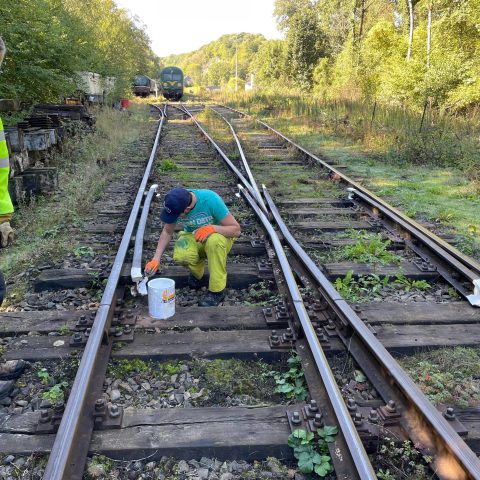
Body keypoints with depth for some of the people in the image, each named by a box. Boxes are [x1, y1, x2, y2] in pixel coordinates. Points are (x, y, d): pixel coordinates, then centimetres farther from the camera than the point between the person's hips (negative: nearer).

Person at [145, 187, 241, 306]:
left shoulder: (211, 200, -30)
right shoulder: (175, 204, -19)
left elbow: (236, 230, -24)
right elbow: (167, 232, -2)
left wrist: (212, 228, -40)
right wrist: (156, 259, -9)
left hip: (220, 235, -3)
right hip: (194, 238, 3)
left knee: (214, 241, -39)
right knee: (180, 255, -31)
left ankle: (217, 290, -22)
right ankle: (196, 272, 5)